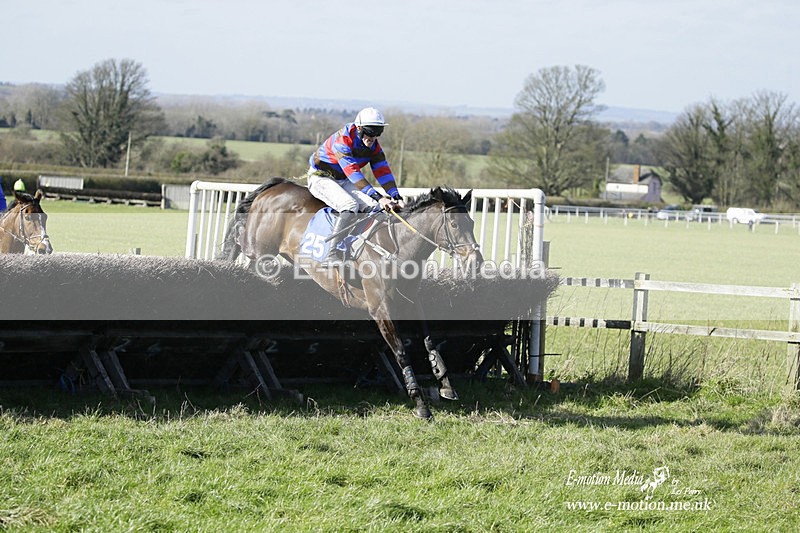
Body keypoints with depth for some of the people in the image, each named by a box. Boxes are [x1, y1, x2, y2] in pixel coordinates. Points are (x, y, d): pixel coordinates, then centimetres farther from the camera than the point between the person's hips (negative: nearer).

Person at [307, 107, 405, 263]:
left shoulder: (374, 146, -2)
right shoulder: (342, 140, -28)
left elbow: (383, 172, -8)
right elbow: (353, 173, -37)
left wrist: (396, 197, -25)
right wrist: (377, 197, -44)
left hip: (343, 181, 8)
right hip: (321, 179, -8)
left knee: (377, 207, -13)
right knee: (350, 205, -33)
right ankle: (332, 255, -38)